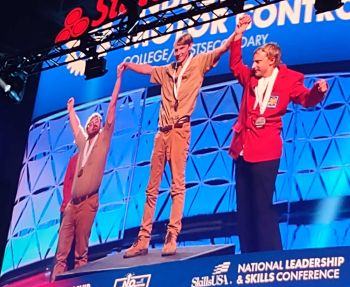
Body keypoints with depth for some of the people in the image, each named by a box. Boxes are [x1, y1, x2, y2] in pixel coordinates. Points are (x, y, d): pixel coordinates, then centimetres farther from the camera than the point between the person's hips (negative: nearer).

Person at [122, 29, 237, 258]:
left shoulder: (199, 63, 6)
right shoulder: (167, 71, 20)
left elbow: (223, 49, -4)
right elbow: (147, 69, 36)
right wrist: (127, 65, 32)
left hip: (180, 129, -6)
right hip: (162, 131, 6)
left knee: (177, 184, -11)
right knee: (152, 187, 5)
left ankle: (172, 237, -15)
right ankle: (143, 240, 8)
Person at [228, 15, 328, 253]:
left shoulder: (289, 80, -3)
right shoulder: (251, 78, 11)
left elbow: (306, 99, -7)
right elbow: (235, 65, 23)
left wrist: (318, 90, -29)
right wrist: (239, 35, 13)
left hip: (265, 151, -6)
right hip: (243, 148, 6)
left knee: (262, 206, -7)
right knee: (244, 206, 10)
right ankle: (249, 255, 18)